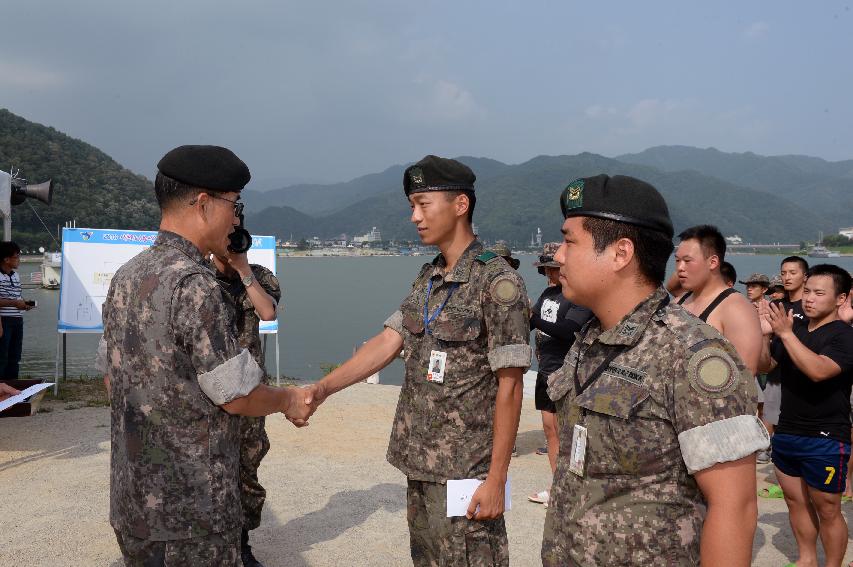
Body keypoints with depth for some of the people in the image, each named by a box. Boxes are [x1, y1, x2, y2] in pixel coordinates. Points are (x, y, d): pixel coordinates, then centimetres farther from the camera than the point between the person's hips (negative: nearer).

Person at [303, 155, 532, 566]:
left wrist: (496, 479, -16)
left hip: (465, 469, -7)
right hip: (419, 462, 8)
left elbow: (509, 386, -16)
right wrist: (323, 387, -8)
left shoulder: (498, 282, -15)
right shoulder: (427, 278, 10)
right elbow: (388, 342, 5)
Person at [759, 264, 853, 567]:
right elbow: (764, 365, 8)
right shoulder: (794, 329, 7)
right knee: (796, 503, 17)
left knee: (827, 511, 5)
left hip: (825, 441, -7)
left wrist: (785, 333, -30)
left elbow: (819, 371, -30)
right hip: (786, 434, 7)